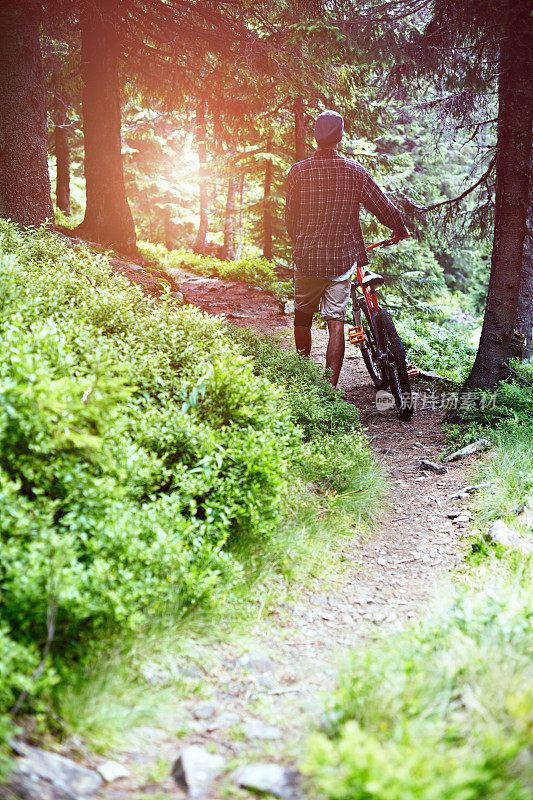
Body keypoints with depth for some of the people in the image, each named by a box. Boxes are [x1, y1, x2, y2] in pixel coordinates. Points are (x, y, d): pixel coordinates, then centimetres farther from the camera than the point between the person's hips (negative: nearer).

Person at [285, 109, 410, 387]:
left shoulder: (298, 171, -6)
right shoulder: (355, 171, -3)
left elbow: (290, 218, 2)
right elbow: (383, 207, 2)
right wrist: (400, 230, 23)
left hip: (307, 259, 0)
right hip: (342, 259, 0)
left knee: (303, 318, 17)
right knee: (336, 323, 3)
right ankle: (330, 387, -1)